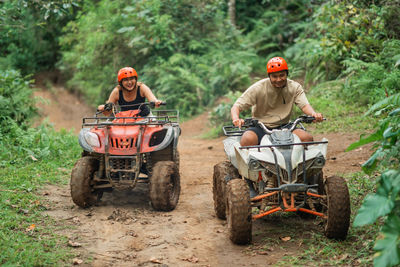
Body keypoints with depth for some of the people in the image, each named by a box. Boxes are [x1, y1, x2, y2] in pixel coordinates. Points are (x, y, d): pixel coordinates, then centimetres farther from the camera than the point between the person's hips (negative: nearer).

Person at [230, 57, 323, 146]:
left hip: (283, 127, 2)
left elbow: (304, 105, -8)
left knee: (307, 137, -24)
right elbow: (236, 106, -8)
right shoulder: (258, 88, -5)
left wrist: (313, 114, -32)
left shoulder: (295, 87, 3)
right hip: (260, 127, -2)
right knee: (247, 140, -35)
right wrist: (236, 119, -32)